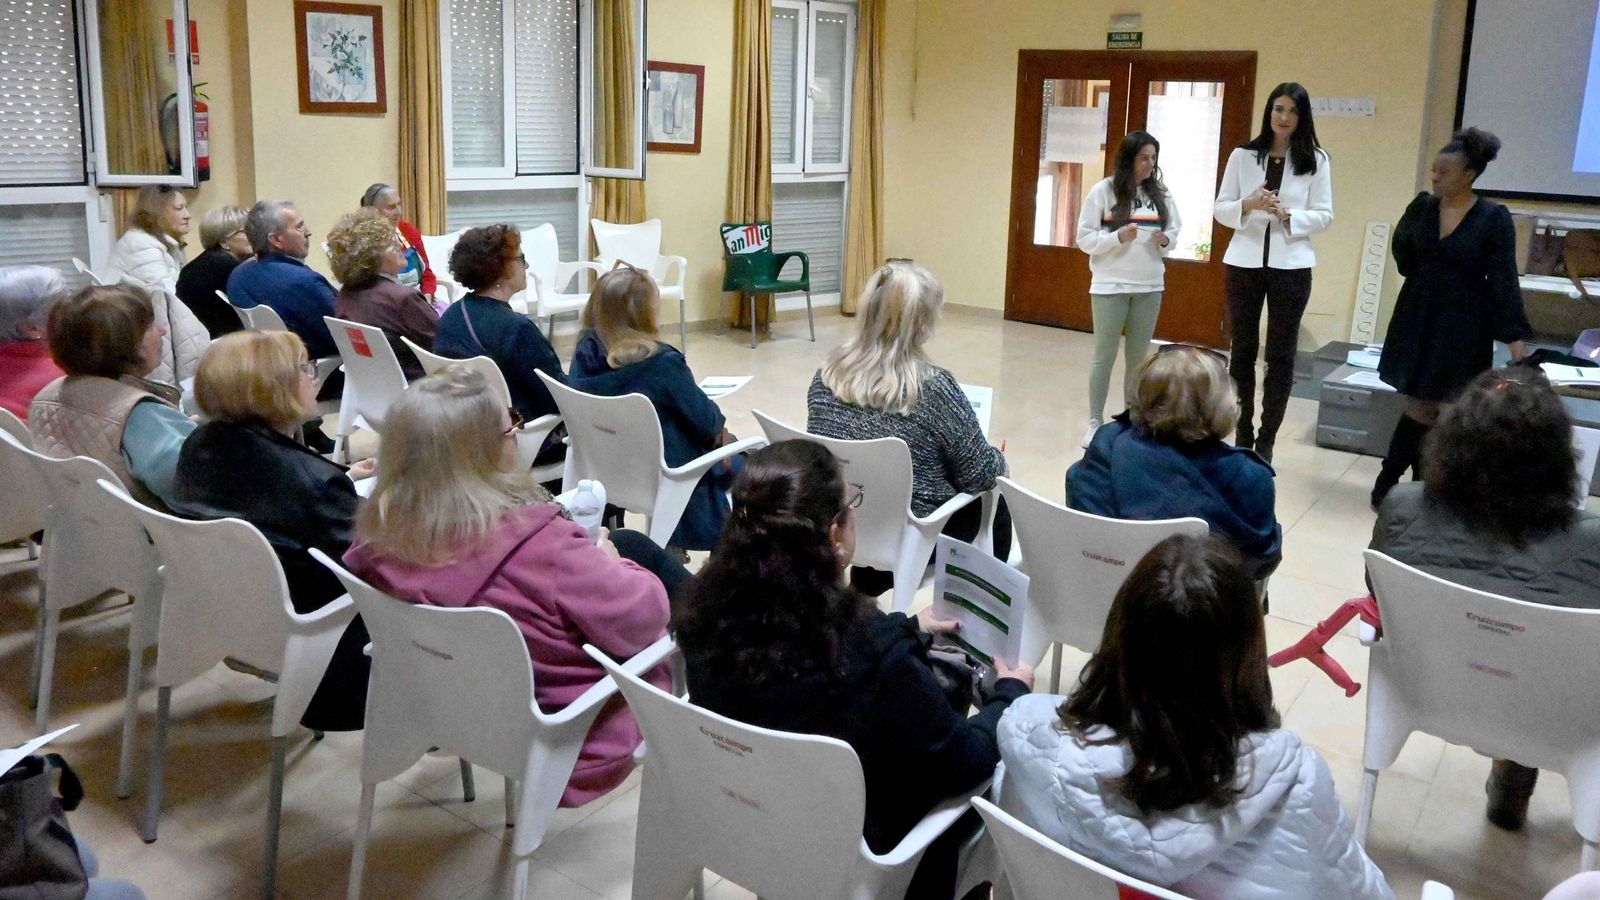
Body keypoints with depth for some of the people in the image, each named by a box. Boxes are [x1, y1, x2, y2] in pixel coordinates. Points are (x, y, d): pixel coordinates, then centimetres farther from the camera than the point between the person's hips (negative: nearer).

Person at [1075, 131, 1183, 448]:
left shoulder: (1161, 194, 3)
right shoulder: (1103, 190, -6)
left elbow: (1175, 229, 13)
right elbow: (1085, 238, -6)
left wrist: (1166, 240, -9)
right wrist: (1118, 237, -21)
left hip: (1150, 286, 4)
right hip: (1110, 285, -3)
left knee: (1139, 355, 11)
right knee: (1104, 355, 3)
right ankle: (1096, 422, 11)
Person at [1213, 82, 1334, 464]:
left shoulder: (1316, 160, 1)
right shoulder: (1242, 156, 3)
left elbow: (1324, 216, -1)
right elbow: (1220, 209, 3)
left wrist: (1287, 215, -19)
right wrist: (1247, 205, -18)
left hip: (1290, 266, -1)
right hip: (1244, 262, 1)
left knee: (1281, 354, 2)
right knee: (1243, 349, 7)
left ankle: (1265, 441, 9)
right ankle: (1242, 436, 17)